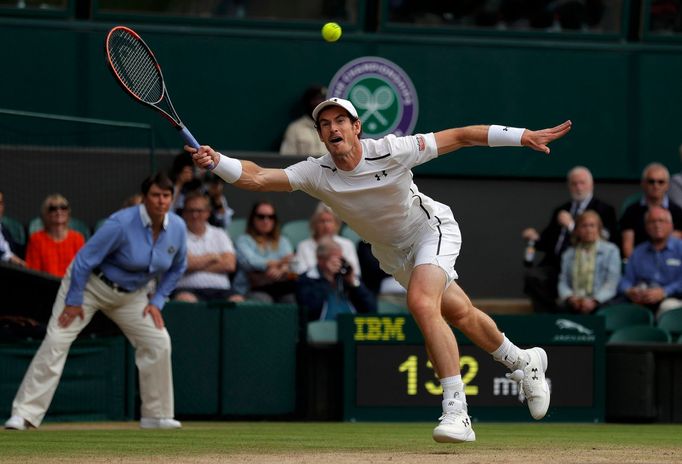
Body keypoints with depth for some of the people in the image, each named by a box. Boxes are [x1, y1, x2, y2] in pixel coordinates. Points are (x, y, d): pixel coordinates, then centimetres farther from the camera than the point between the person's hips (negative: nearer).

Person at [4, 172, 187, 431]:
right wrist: (74, 302, -19)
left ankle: (156, 415, 12)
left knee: (158, 341, -3)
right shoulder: (122, 223, -28)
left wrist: (157, 301, 1)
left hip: (131, 296, 6)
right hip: (91, 285, -6)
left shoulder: (177, 228, -10)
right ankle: (24, 414, -17)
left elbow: (176, 268, 9)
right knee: (56, 341, -15)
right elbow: (85, 259, -23)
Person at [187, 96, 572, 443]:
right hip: (392, 253, 5)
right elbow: (257, 178, -30)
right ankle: (524, 361, 46)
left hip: (432, 229, -5)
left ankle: (457, 412, -31)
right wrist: (217, 162, -49)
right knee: (460, 314, 17)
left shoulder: (391, 152, -29)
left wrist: (522, 136, -29)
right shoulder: (317, 173, -21)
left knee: (421, 303, -30)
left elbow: (459, 137, -25)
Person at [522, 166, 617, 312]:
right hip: (555, 265, 5)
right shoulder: (560, 211, 26)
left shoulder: (604, 209, 8)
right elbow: (548, 242, 25)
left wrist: (572, 225, -6)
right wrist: (535, 238, 2)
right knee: (532, 275, -24)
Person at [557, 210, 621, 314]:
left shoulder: (611, 250, 11)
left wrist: (594, 301, -13)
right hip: (573, 307, 2)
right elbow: (563, 283, 13)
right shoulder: (568, 255, 21)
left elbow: (612, 283, 1)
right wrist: (570, 298, -10)